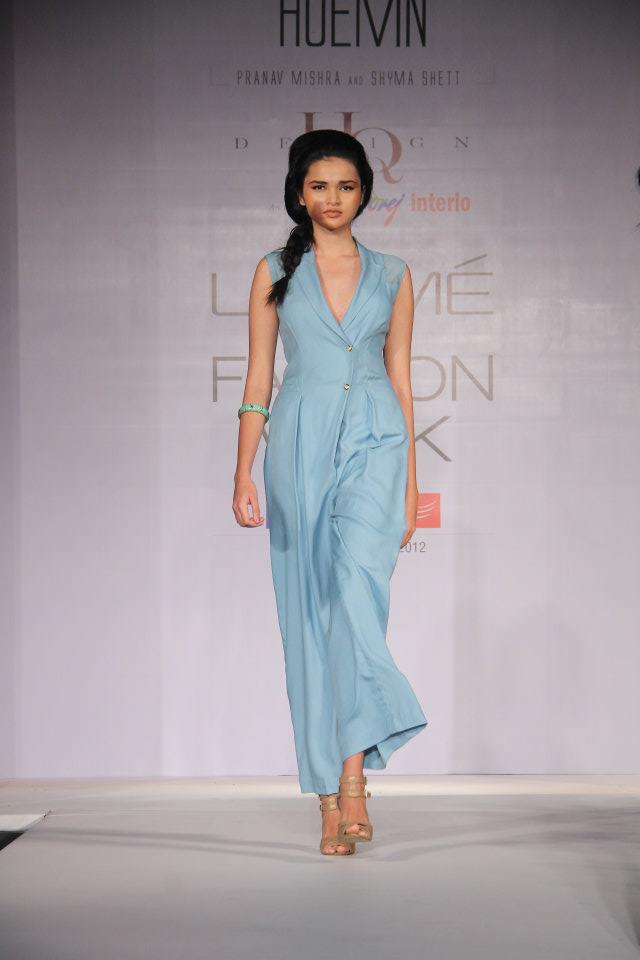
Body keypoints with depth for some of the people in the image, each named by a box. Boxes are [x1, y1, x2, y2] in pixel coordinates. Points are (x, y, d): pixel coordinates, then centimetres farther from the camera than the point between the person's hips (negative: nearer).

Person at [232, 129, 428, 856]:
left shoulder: (392, 276, 10)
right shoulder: (274, 273, 9)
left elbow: (401, 381, 11)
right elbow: (257, 380, 7)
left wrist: (410, 484, 7)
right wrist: (244, 472, -3)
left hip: (373, 441, -1)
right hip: (300, 441, 1)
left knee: (357, 584, -24)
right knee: (309, 613, 1)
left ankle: (351, 774, -25)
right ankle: (331, 798, 7)